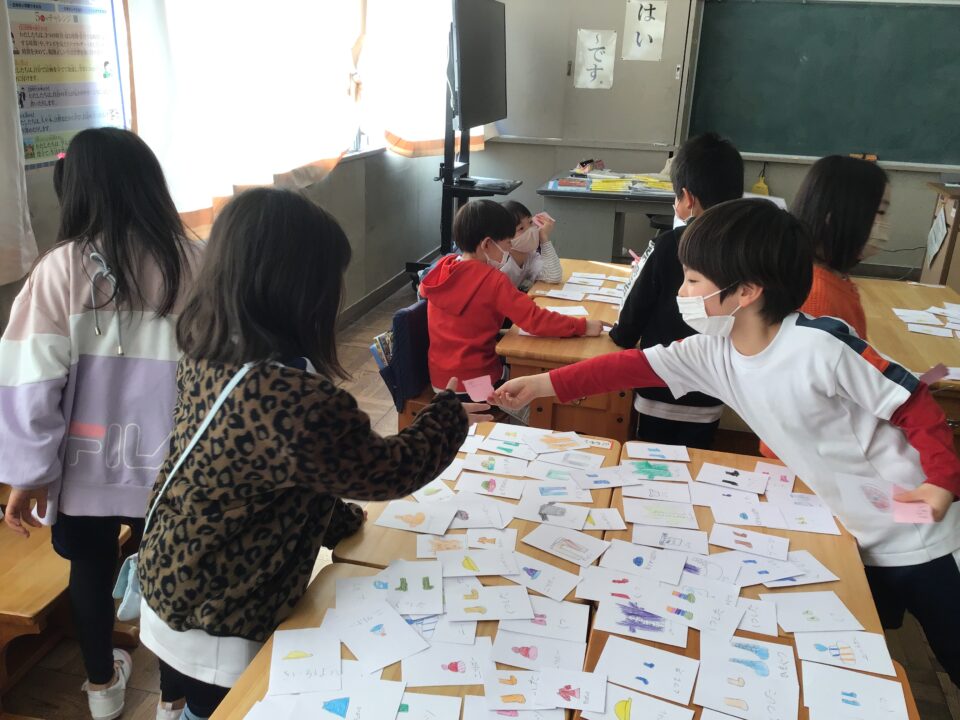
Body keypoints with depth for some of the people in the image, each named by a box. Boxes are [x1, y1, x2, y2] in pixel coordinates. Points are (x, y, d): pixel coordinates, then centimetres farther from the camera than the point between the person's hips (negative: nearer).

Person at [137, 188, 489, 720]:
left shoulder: (207, 354, -10)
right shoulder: (298, 401, -36)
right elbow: (389, 470, -18)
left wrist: (339, 521, 10)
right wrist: (452, 415, -3)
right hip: (217, 633, -7)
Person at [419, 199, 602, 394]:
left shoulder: (442, 268, -2)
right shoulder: (492, 280, -21)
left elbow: (423, 291, 19)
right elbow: (535, 320, -25)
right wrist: (583, 326, -16)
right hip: (474, 382, -7)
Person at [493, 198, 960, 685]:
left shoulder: (821, 344, -27)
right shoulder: (714, 353, -8)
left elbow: (913, 405, -17)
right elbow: (633, 366, -5)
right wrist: (541, 385, -4)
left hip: (912, 534, -6)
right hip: (848, 536, 6)